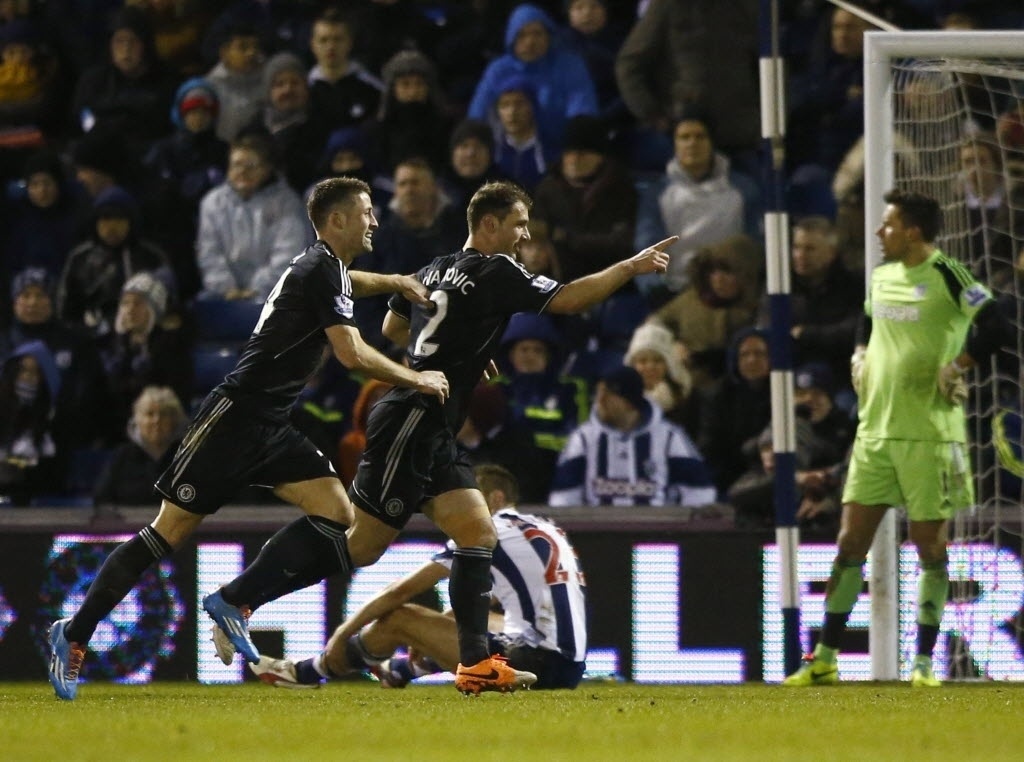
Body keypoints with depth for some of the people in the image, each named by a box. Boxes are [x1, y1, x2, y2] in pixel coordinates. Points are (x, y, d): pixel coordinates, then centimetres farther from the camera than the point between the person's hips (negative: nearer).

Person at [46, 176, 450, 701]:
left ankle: (232, 603, -5)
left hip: (269, 428, 9)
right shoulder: (323, 270, -13)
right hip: (235, 416, -9)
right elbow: (352, 354, -22)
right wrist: (416, 380, -10)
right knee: (171, 531, -6)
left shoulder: (321, 265, 16)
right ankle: (74, 633, 3)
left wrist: (393, 282, 29)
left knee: (337, 515, -7)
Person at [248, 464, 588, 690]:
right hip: (571, 667, 8)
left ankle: (308, 672, 20)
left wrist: (344, 632, 10)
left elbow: (402, 592, 1)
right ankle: (398, 670, 57)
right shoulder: (549, 531, 21)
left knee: (400, 618, 0)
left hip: (535, 662, -8)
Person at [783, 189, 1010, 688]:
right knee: (851, 540, 3)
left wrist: (956, 366, -20)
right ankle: (824, 660, 6)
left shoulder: (946, 276, -10)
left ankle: (924, 662, 9)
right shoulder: (881, 276, 12)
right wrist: (860, 358, 14)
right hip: (875, 430, 6)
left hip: (930, 434, -6)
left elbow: (995, 328, -19)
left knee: (930, 546, 1)